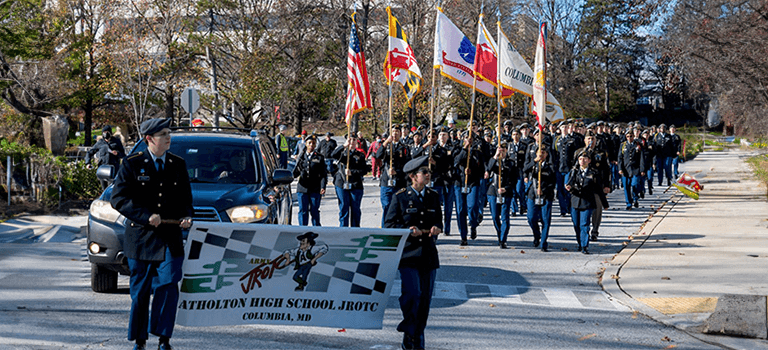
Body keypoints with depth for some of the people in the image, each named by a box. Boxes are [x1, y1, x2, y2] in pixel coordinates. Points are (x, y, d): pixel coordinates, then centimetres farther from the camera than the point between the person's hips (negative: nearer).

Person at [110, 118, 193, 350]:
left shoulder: (178, 164, 10)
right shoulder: (132, 165, -1)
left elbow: (185, 197, 17)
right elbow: (118, 198, -5)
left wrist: (187, 217, -4)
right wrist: (146, 216, -15)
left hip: (170, 239, 2)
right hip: (141, 238, -2)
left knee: (168, 287, -10)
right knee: (139, 292, 6)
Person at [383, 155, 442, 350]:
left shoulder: (433, 197, 13)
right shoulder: (400, 197, 0)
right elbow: (389, 224, 0)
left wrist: (436, 229, -3)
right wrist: (408, 231, -16)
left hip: (428, 254, 4)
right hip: (408, 254, -4)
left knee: (425, 298, 4)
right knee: (412, 294, -17)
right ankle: (409, 334, 4)